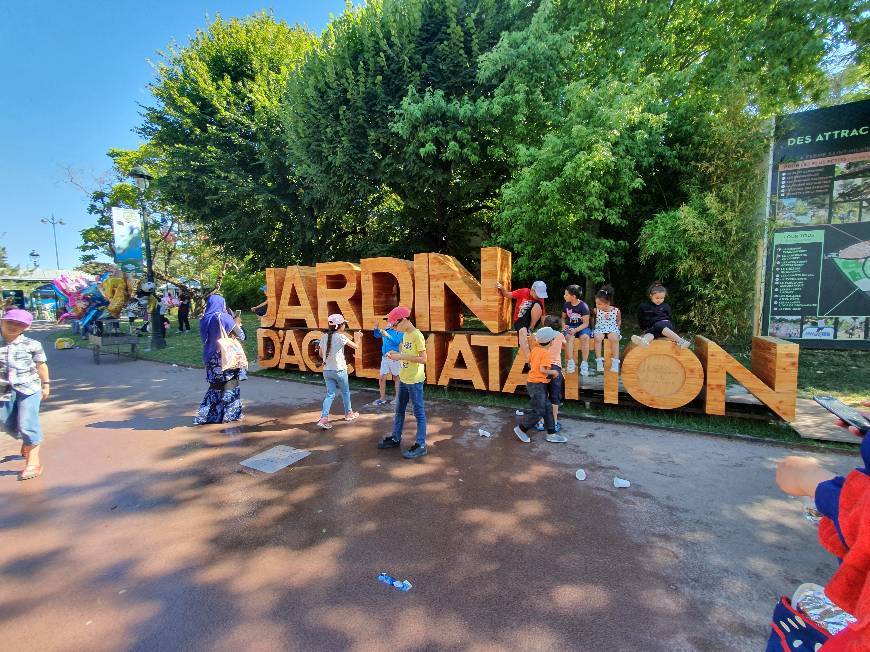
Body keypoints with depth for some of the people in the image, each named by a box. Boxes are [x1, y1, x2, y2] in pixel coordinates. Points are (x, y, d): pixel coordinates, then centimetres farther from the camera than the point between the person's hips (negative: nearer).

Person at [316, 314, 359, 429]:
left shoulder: (324, 336, 3)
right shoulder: (341, 337, -14)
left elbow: (321, 354, 9)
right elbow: (355, 346, -6)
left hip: (326, 370, 5)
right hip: (339, 370, -5)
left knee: (330, 394, 8)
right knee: (345, 392, 16)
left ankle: (324, 418, -5)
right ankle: (348, 413, 32)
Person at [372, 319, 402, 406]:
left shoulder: (399, 331, -9)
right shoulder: (386, 330, 9)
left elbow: (397, 342, -23)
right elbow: (377, 336, 21)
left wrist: (387, 335, -28)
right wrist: (376, 329, 3)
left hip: (395, 358, -6)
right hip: (384, 357, 6)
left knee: (396, 378, 5)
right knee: (381, 378, 7)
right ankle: (383, 398, 18)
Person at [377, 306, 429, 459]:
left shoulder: (417, 336, -18)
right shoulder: (405, 335, 9)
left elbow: (423, 359, -21)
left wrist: (401, 357, -21)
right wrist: (396, 354, 1)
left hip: (415, 381, -9)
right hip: (403, 379, 9)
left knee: (419, 413, 2)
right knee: (399, 410, 19)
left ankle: (421, 446, 12)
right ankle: (395, 439, 34)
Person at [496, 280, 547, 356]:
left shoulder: (540, 299, -2)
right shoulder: (523, 292, -9)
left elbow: (542, 315, 1)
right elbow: (508, 295, -2)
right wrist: (502, 289, -21)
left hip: (531, 320, 2)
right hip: (519, 320, -2)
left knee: (538, 305, -27)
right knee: (523, 332, -37)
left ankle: (530, 329, -15)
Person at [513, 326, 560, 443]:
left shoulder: (534, 349, 7)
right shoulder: (545, 352, -16)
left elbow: (529, 363, 18)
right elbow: (542, 370, -22)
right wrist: (553, 372, -8)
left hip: (532, 382, 9)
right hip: (537, 384, -9)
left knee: (547, 408, 12)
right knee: (538, 411, -3)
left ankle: (551, 433, 18)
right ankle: (521, 428, 8)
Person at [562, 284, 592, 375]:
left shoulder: (583, 306, -12)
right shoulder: (566, 305, 2)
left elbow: (586, 323, -13)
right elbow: (563, 317, 17)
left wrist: (576, 330, -27)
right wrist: (564, 325, -4)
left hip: (582, 327, -2)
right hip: (570, 327, 3)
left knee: (585, 337, -35)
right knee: (569, 337, -32)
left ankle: (584, 363, -26)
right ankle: (571, 362, -31)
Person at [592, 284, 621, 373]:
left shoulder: (616, 311, -3)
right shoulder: (596, 310, -2)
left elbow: (619, 322, 11)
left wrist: (615, 328, -1)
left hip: (612, 329, -1)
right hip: (600, 329, 1)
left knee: (614, 338, -34)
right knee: (598, 337, -33)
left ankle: (615, 362, -25)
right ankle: (599, 360, -25)